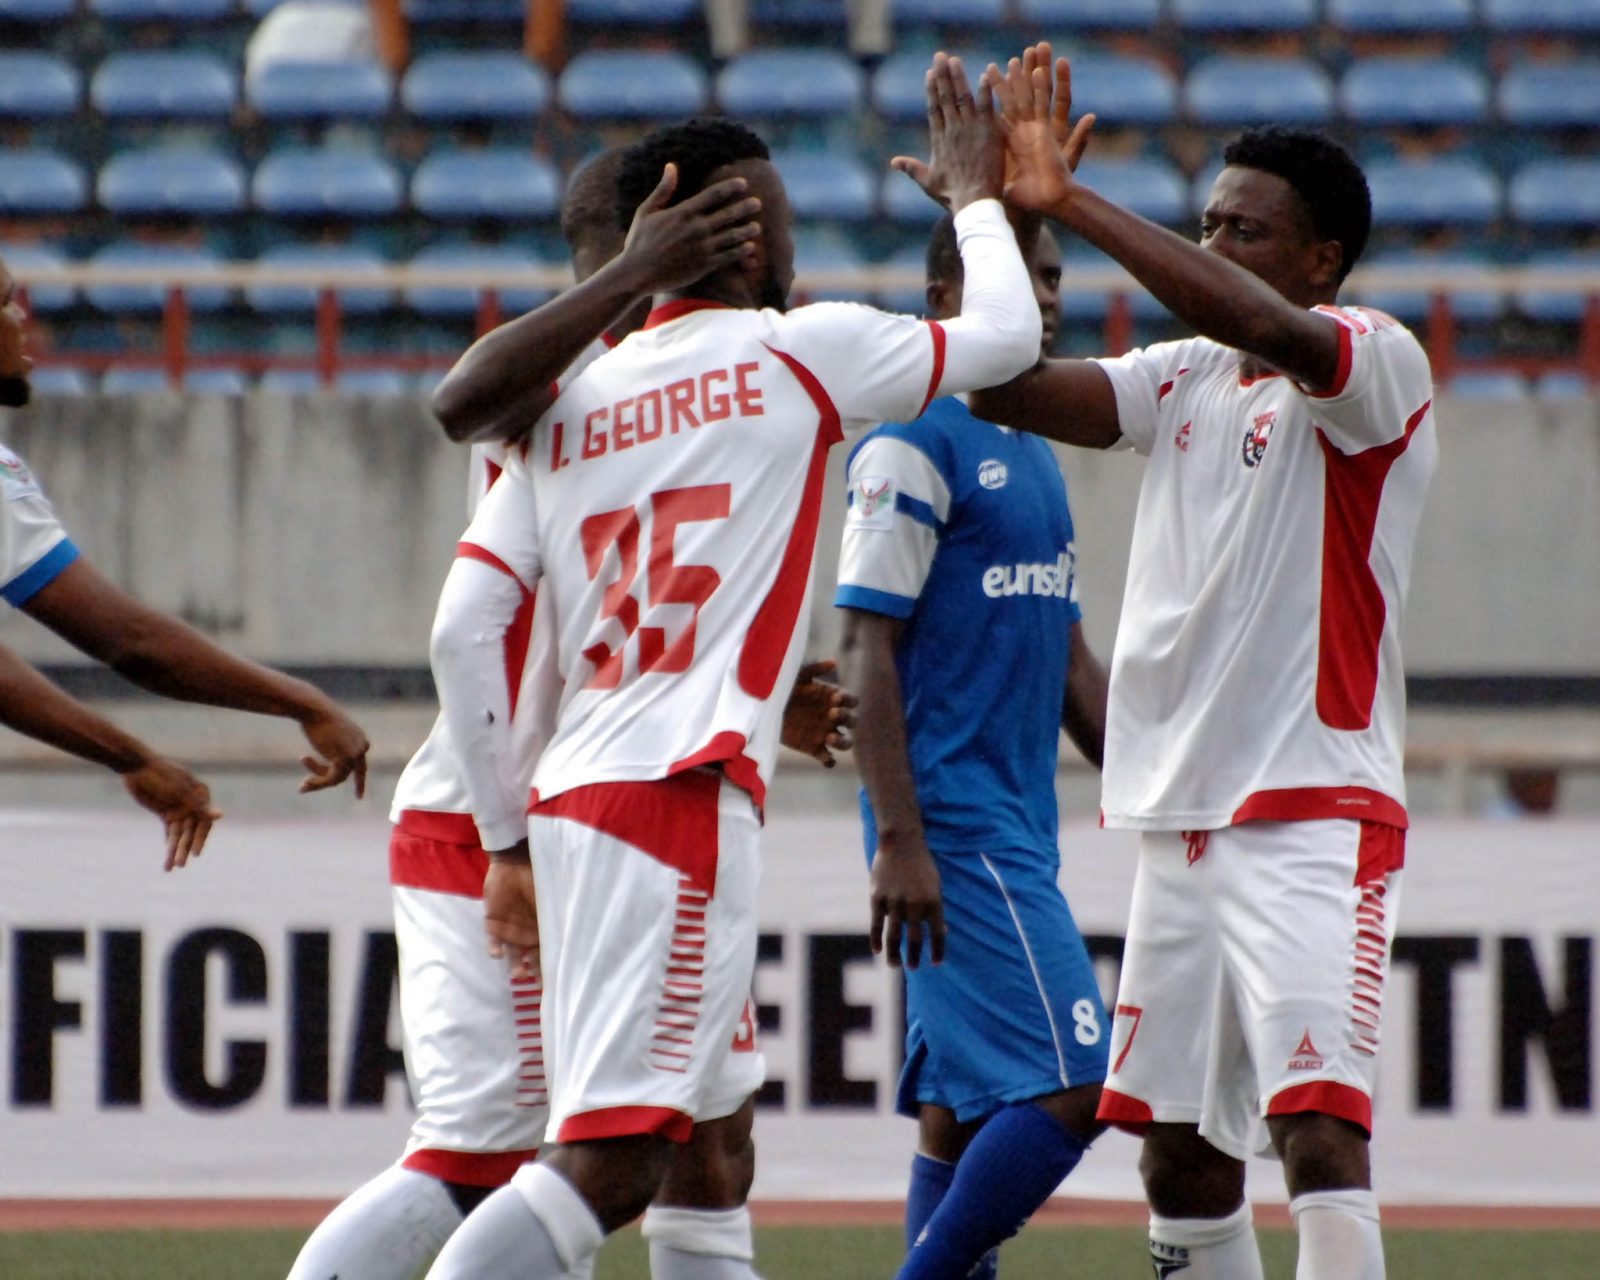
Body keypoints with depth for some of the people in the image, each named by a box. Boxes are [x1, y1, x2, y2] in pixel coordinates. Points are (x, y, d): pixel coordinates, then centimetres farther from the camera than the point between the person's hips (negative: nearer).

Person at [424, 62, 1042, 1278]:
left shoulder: (569, 406, 16)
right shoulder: (800, 355, 2)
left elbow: (462, 632, 10)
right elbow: (1005, 337, 15)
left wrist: (508, 837, 16)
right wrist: (979, 198, 32)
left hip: (572, 796, 7)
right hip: (683, 796, -7)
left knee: (601, 1162, 13)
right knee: (610, 1164, -15)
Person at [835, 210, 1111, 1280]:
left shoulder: (1034, 458, 19)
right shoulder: (915, 445, -9)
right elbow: (867, 650, -14)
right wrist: (899, 840, -20)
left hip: (1020, 825, 9)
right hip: (953, 822, -9)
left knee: (964, 1111, 8)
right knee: (1070, 1085, -15)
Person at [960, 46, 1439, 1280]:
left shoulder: (1379, 365, -8)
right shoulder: (1183, 380, 14)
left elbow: (1269, 330, -29)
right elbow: (1007, 388, 4)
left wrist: (1072, 203, -28)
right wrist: (992, 210, -7)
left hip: (1314, 818, -8)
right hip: (1182, 827, 8)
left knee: (1319, 1130, -20)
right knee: (1183, 1155, 11)